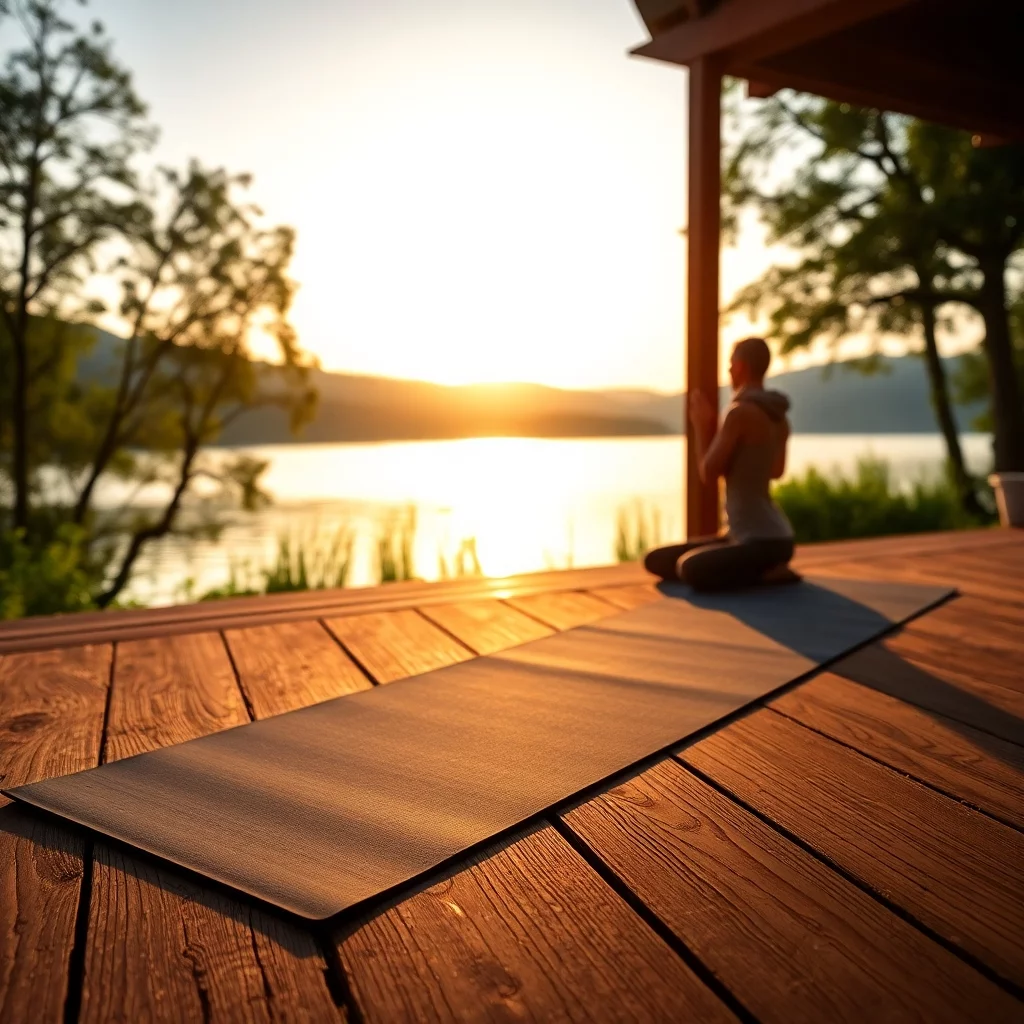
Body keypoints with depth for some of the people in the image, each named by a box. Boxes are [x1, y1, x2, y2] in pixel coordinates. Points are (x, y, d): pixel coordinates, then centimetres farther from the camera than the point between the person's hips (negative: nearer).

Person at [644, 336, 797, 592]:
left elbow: (709, 474, -15)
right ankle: (763, 569, 7)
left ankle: (768, 572, -11)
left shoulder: (740, 412, -18)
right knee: (656, 561, 9)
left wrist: (701, 428, 1)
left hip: (767, 541, -9)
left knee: (689, 569, -36)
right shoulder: (780, 418, 10)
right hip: (749, 537, 9)